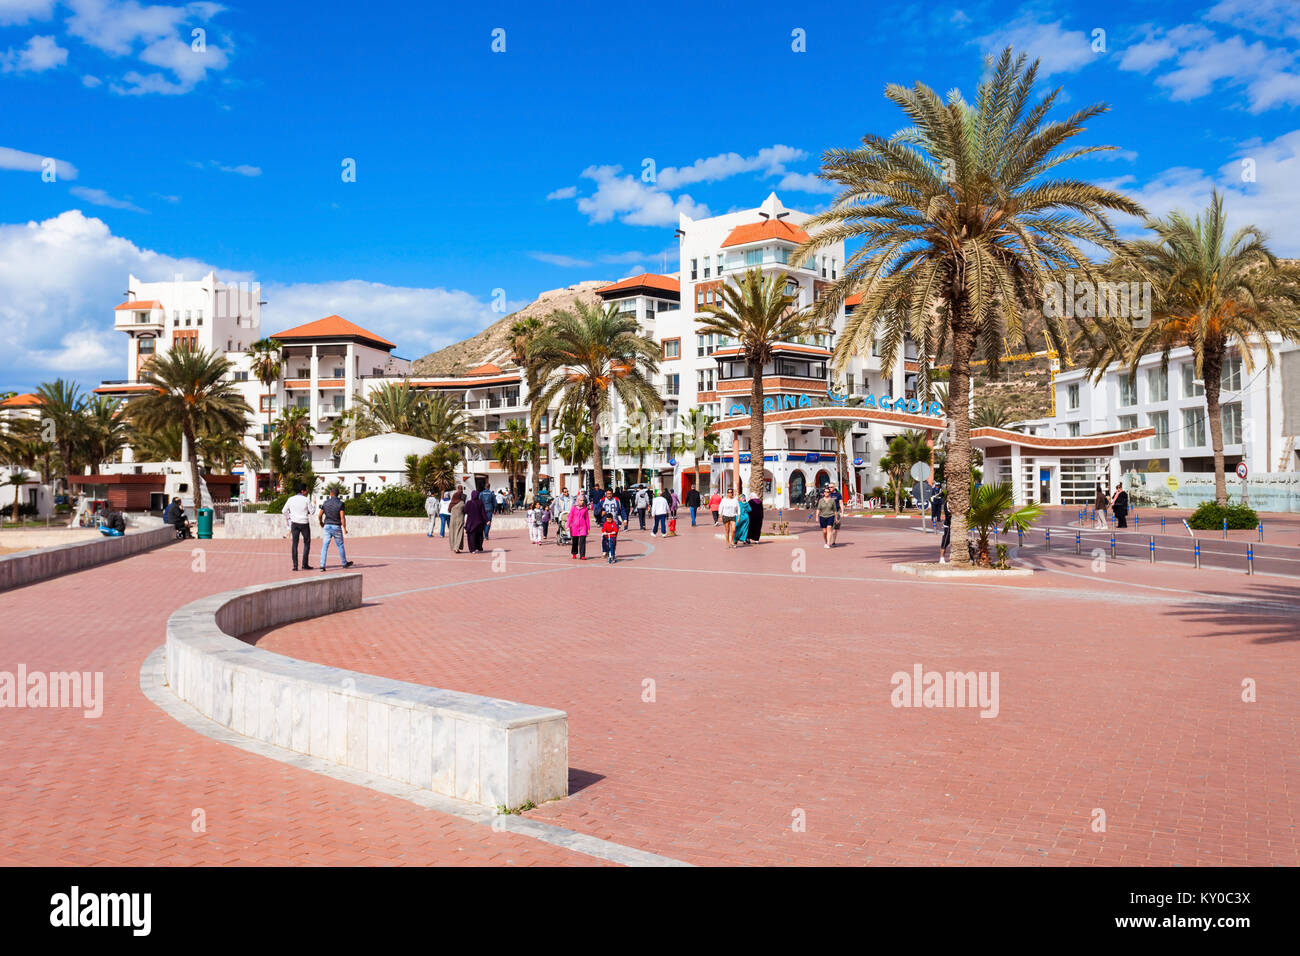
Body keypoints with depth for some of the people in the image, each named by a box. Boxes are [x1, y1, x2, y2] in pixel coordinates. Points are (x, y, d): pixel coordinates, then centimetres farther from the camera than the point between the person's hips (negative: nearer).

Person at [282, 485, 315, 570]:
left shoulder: (291, 499, 1)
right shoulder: (306, 500, -8)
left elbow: (284, 511, 7)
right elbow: (312, 512, -2)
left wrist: (288, 518, 23)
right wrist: (314, 504, 16)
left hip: (294, 523, 3)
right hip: (304, 523, -3)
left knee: (294, 544, 5)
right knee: (307, 543, 9)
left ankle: (295, 565, 0)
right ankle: (305, 564, 4)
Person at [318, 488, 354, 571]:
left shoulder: (325, 503, 1)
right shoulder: (340, 504, -9)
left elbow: (320, 515, 8)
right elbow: (342, 517, -14)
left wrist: (321, 522, 27)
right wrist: (344, 529, -7)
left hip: (327, 526, 2)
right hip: (337, 527, -2)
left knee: (324, 546, 1)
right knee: (340, 545, 12)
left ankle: (322, 565, -8)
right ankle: (344, 563, 26)